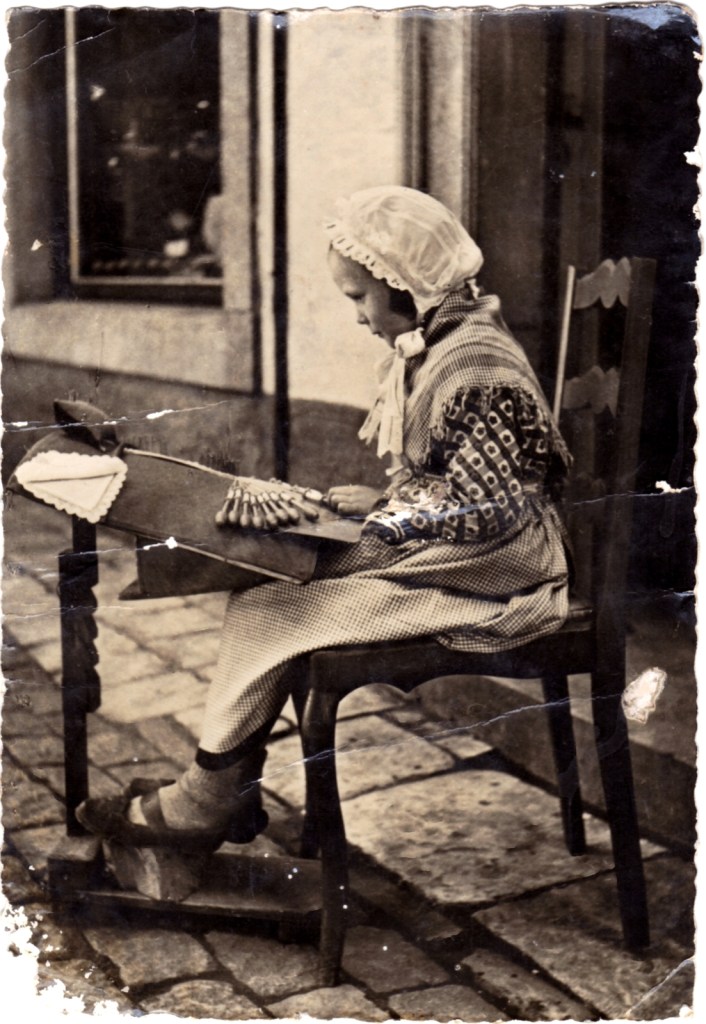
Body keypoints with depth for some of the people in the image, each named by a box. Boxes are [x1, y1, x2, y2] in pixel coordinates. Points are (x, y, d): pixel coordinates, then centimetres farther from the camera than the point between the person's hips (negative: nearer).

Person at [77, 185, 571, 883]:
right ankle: (227, 793, 1)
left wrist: (384, 509, -13)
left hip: (481, 582, -10)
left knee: (268, 619, -14)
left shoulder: (477, 369, -20)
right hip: (429, 553, 10)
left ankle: (203, 809, 3)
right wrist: (375, 502, 2)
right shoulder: (428, 347, 10)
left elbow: (485, 508, -23)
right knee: (259, 594, -2)